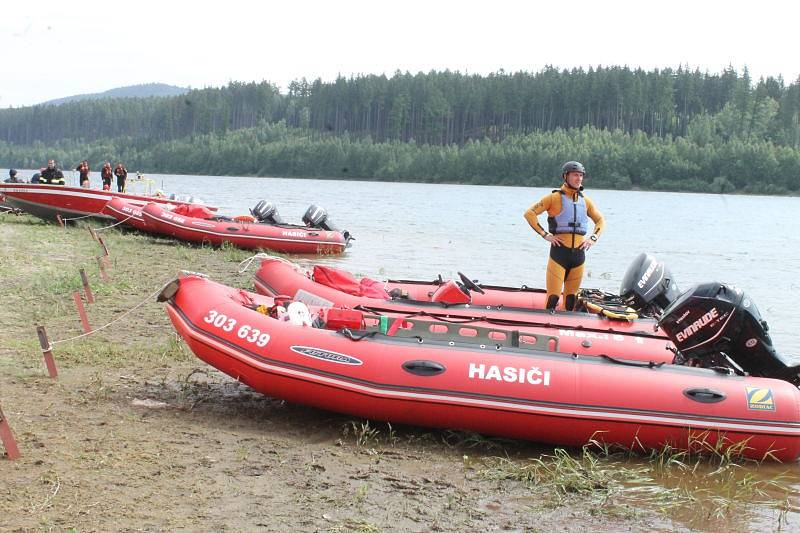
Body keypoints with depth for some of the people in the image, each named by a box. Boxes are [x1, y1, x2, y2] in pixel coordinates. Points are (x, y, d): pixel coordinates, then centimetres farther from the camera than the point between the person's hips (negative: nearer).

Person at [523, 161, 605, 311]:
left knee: (571, 297, 9)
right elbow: (529, 213, -6)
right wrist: (544, 234, -11)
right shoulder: (555, 197, -2)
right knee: (553, 297, -10)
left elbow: (600, 220, 26)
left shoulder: (585, 200, 13)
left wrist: (593, 238, 10)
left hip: (579, 253, 5)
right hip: (559, 252, -5)